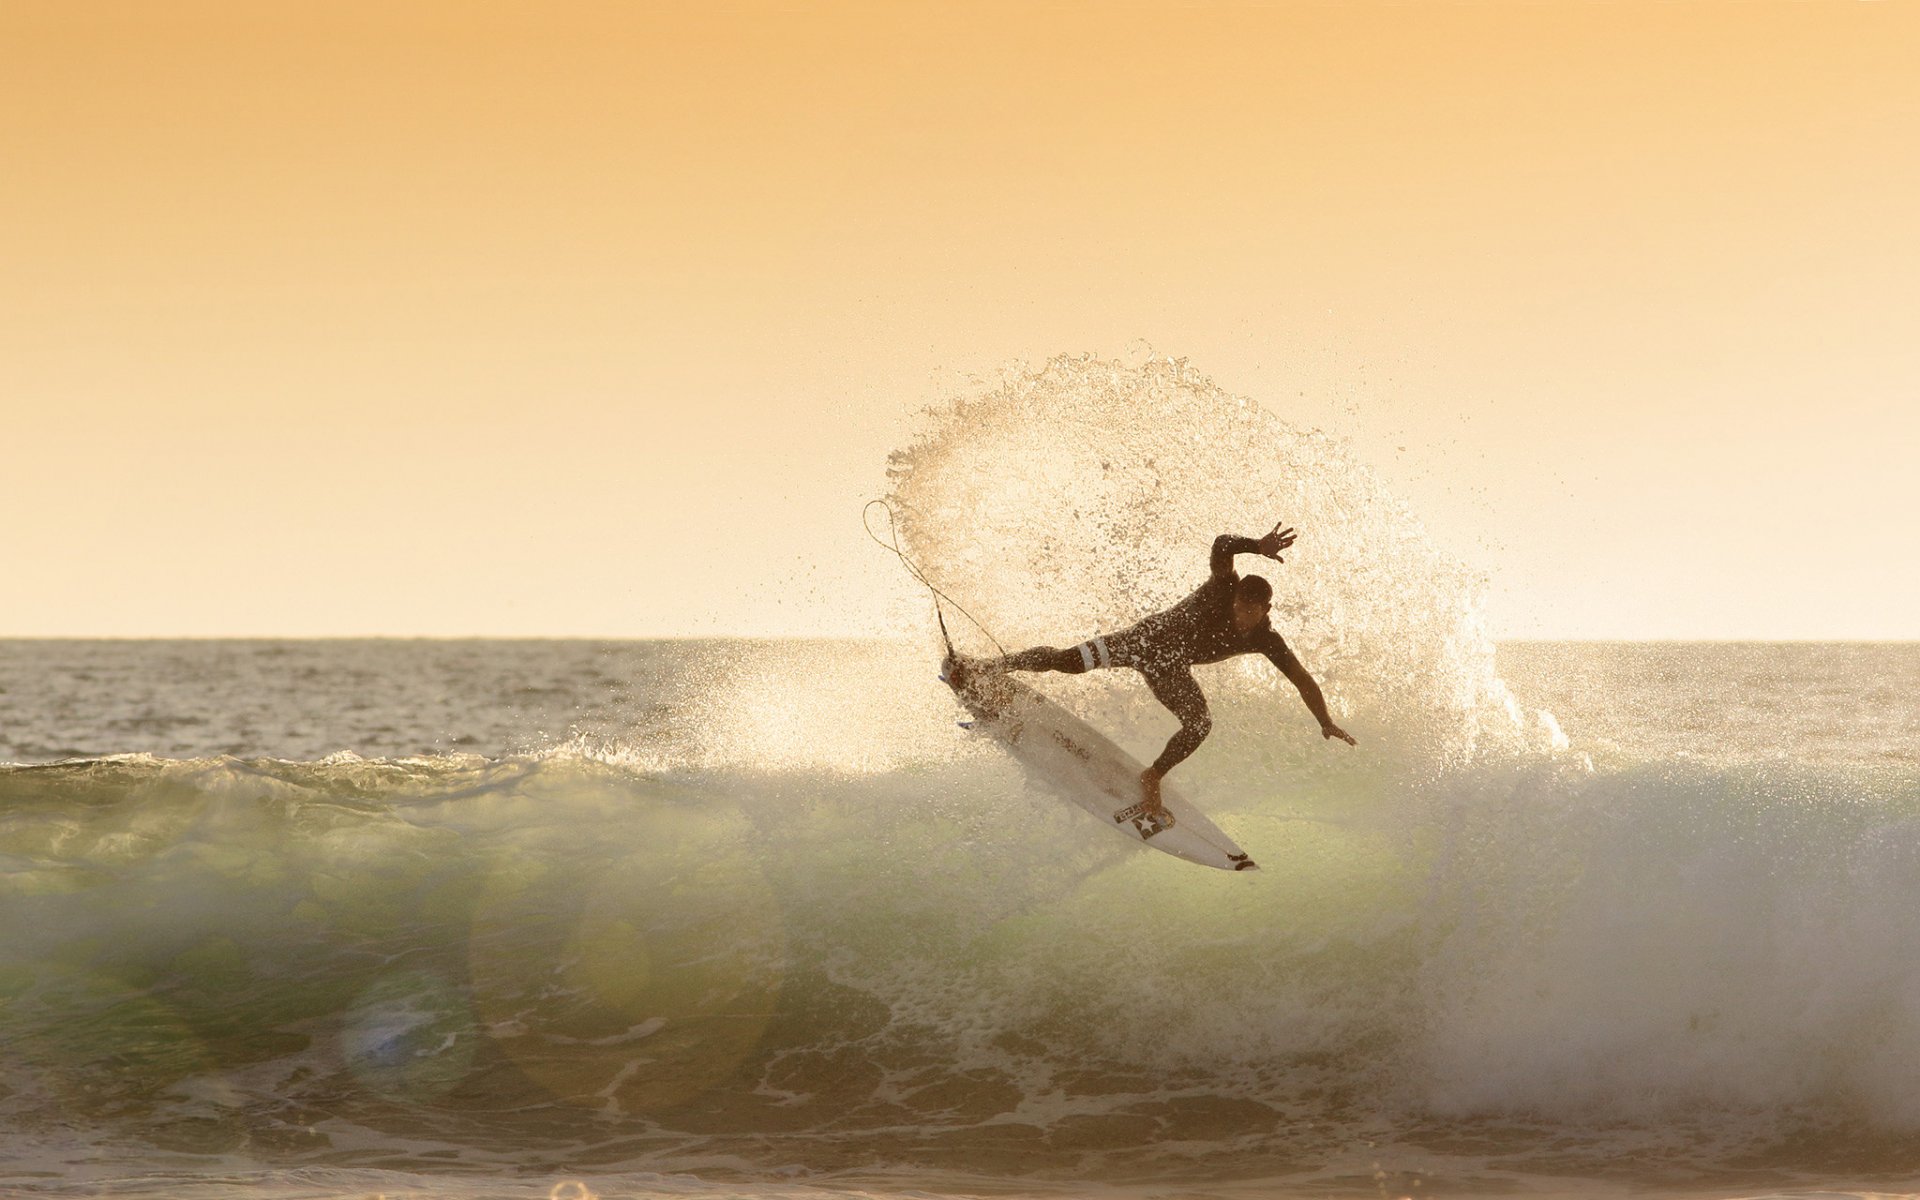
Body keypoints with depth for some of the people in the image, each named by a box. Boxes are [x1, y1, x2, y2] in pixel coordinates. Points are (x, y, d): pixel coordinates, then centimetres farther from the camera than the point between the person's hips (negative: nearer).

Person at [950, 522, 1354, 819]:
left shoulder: (1267, 642, -12)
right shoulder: (1223, 590, -22)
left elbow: (1302, 680, -4)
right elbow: (1222, 545, -38)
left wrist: (1326, 723, -8)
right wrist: (1257, 547, -55)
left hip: (1169, 668, 3)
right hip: (1148, 637, -3)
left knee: (1200, 724, -16)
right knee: (1067, 661, -5)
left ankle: (1152, 777, 6)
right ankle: (986, 668, 13)